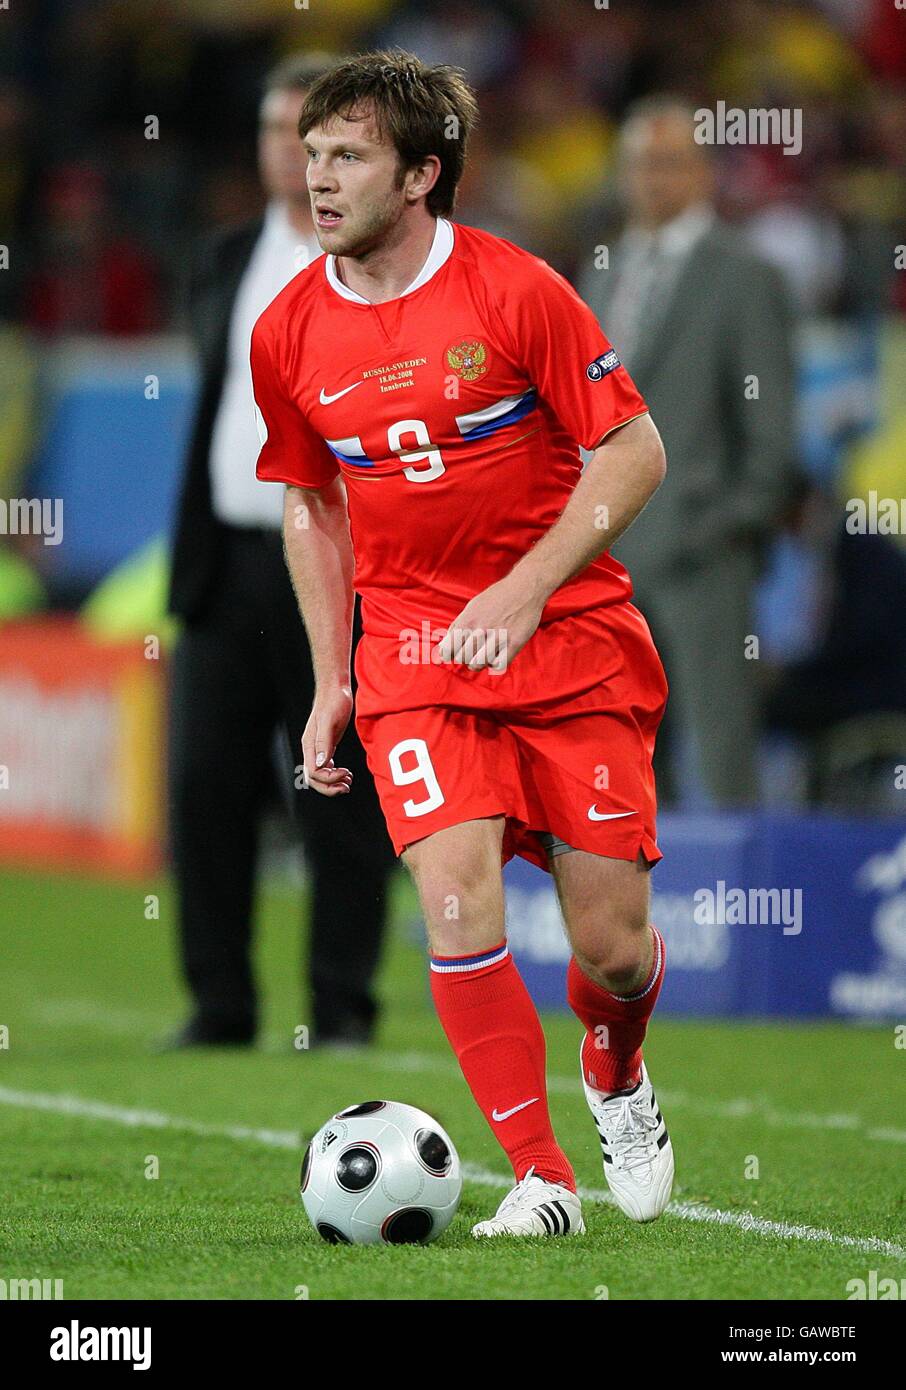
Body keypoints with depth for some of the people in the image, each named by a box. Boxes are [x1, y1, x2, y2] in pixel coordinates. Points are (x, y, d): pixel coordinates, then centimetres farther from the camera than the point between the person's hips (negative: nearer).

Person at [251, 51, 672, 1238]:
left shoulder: (514, 291, -11)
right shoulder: (288, 334, 1)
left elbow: (634, 453, -7)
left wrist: (524, 592, -16)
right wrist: (331, 682, 11)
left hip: (572, 637, -2)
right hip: (414, 648, 2)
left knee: (612, 948, 0)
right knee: (456, 897, -20)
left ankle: (618, 1082, 36)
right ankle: (541, 1179, -10)